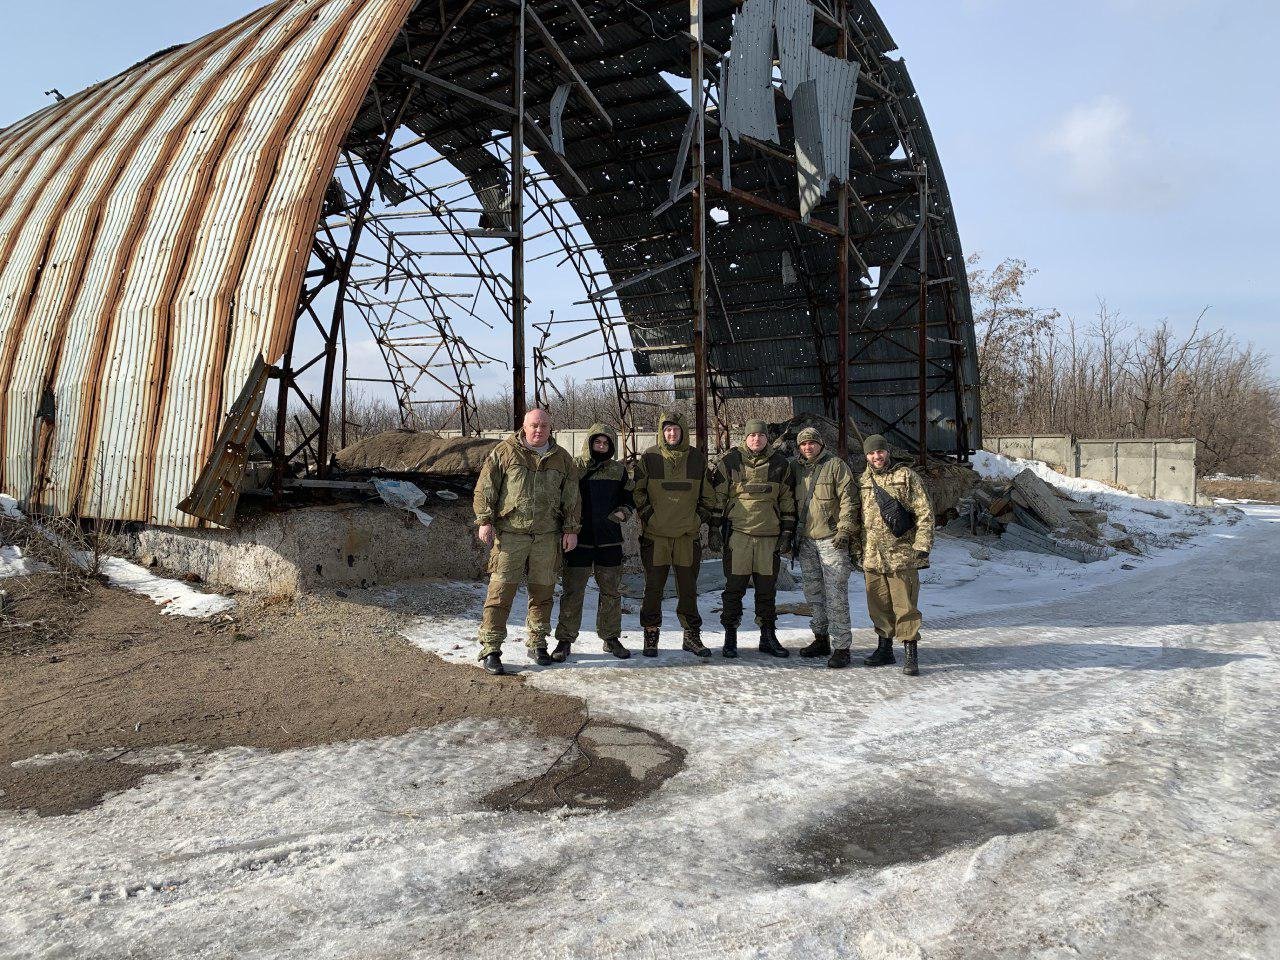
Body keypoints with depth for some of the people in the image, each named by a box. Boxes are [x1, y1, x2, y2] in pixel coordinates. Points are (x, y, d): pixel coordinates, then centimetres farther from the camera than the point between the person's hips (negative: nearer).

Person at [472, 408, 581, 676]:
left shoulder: (562, 458, 11)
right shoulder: (505, 452, 2)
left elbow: (571, 498, 14)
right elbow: (485, 488, 1)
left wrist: (571, 529, 8)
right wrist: (485, 521, -6)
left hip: (547, 536, 3)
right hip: (510, 533, -3)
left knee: (543, 591, 9)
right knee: (501, 590, -6)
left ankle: (537, 644, 23)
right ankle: (490, 649, 0)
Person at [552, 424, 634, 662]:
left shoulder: (618, 470, 8)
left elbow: (628, 497, 18)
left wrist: (623, 512, -3)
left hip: (609, 541, 3)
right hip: (578, 541, -3)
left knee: (611, 591, 9)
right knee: (572, 592, 0)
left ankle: (611, 638, 23)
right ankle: (565, 640, 9)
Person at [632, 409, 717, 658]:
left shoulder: (697, 458, 5)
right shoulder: (649, 457, -2)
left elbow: (708, 493, 15)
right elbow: (636, 490, 3)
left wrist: (701, 516, 7)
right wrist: (647, 514, -4)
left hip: (688, 535, 2)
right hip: (655, 535, -2)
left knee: (688, 588, 9)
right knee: (653, 588, 4)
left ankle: (692, 636, 19)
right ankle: (651, 635, 14)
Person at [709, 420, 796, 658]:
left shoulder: (780, 465, 9)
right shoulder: (729, 462, 2)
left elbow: (788, 502, 11)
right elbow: (717, 497, 4)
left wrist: (787, 533, 6)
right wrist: (714, 529, -1)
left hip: (770, 536, 2)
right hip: (738, 534, -2)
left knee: (767, 589, 9)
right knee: (734, 588, 1)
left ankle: (768, 637, 19)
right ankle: (730, 637, 11)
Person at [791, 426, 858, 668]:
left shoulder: (836, 466, -4)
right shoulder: (795, 467, 11)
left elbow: (848, 500, -8)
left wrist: (845, 530, -15)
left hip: (832, 539, -6)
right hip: (805, 539, 6)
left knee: (836, 594, -8)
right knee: (813, 592, 13)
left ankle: (841, 647, -4)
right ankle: (821, 639, 25)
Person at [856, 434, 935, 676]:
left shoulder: (906, 476, -1)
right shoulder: (863, 481, 12)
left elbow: (925, 513, -4)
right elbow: (857, 517, 20)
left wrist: (922, 546, -11)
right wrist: (857, 548, 15)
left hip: (902, 552, -5)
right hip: (872, 555, 5)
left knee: (905, 605, -4)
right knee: (879, 605, 11)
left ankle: (910, 654, 3)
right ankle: (884, 649, 24)